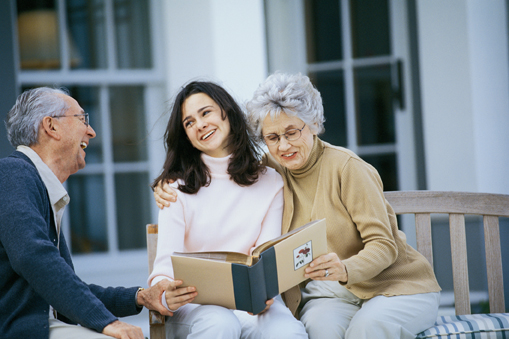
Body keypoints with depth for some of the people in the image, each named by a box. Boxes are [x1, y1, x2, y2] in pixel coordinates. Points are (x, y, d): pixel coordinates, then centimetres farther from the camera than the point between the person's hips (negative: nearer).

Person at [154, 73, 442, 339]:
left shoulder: (346, 167, -11)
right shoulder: (272, 171, 5)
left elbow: (384, 245, -14)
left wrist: (345, 270, -36)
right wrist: (173, 190, 6)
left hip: (393, 285, -3)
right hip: (328, 295, 3)